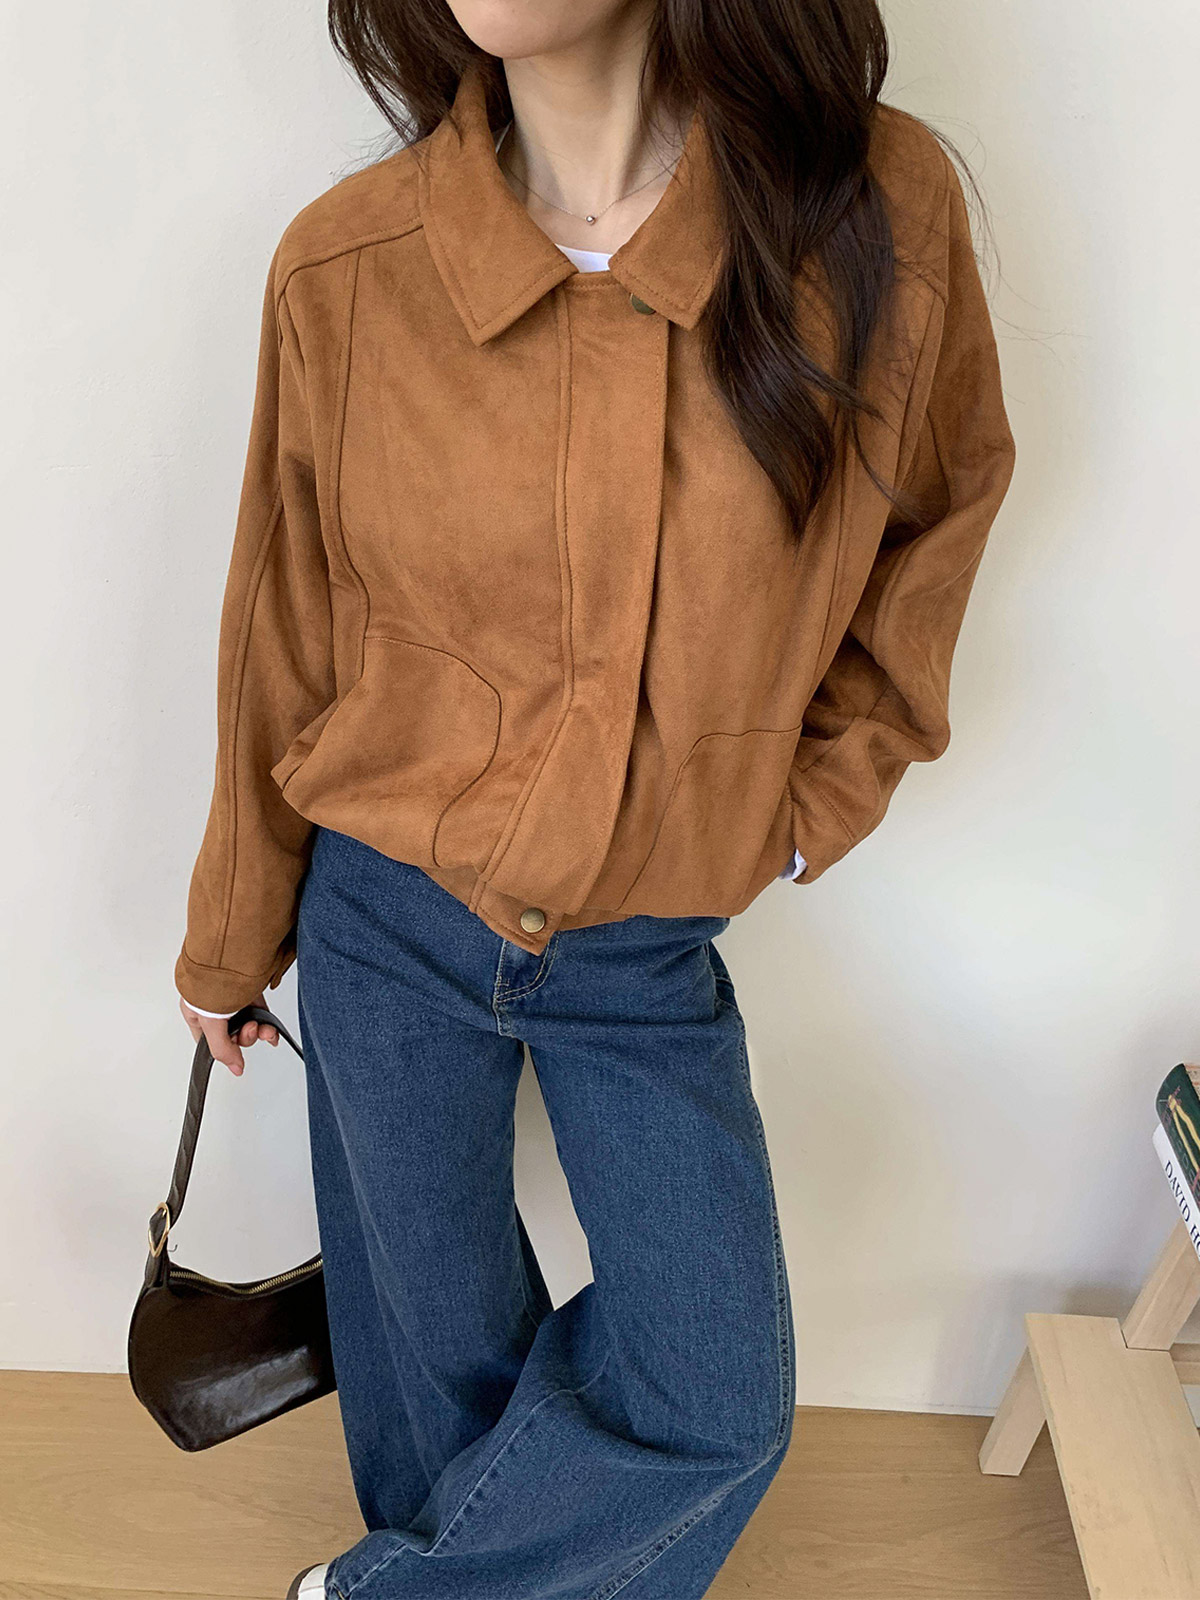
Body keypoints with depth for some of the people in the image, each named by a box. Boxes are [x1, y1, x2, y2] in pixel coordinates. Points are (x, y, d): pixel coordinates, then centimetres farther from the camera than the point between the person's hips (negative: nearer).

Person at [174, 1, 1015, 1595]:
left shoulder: (883, 212, -13)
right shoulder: (346, 265, -12)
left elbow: (950, 487, 8)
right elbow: (282, 642, -1)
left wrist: (828, 787, 4)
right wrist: (232, 940, 10)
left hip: (651, 943, 1)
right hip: (390, 921, 0)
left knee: (717, 1407, 7)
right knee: (434, 1344, 17)